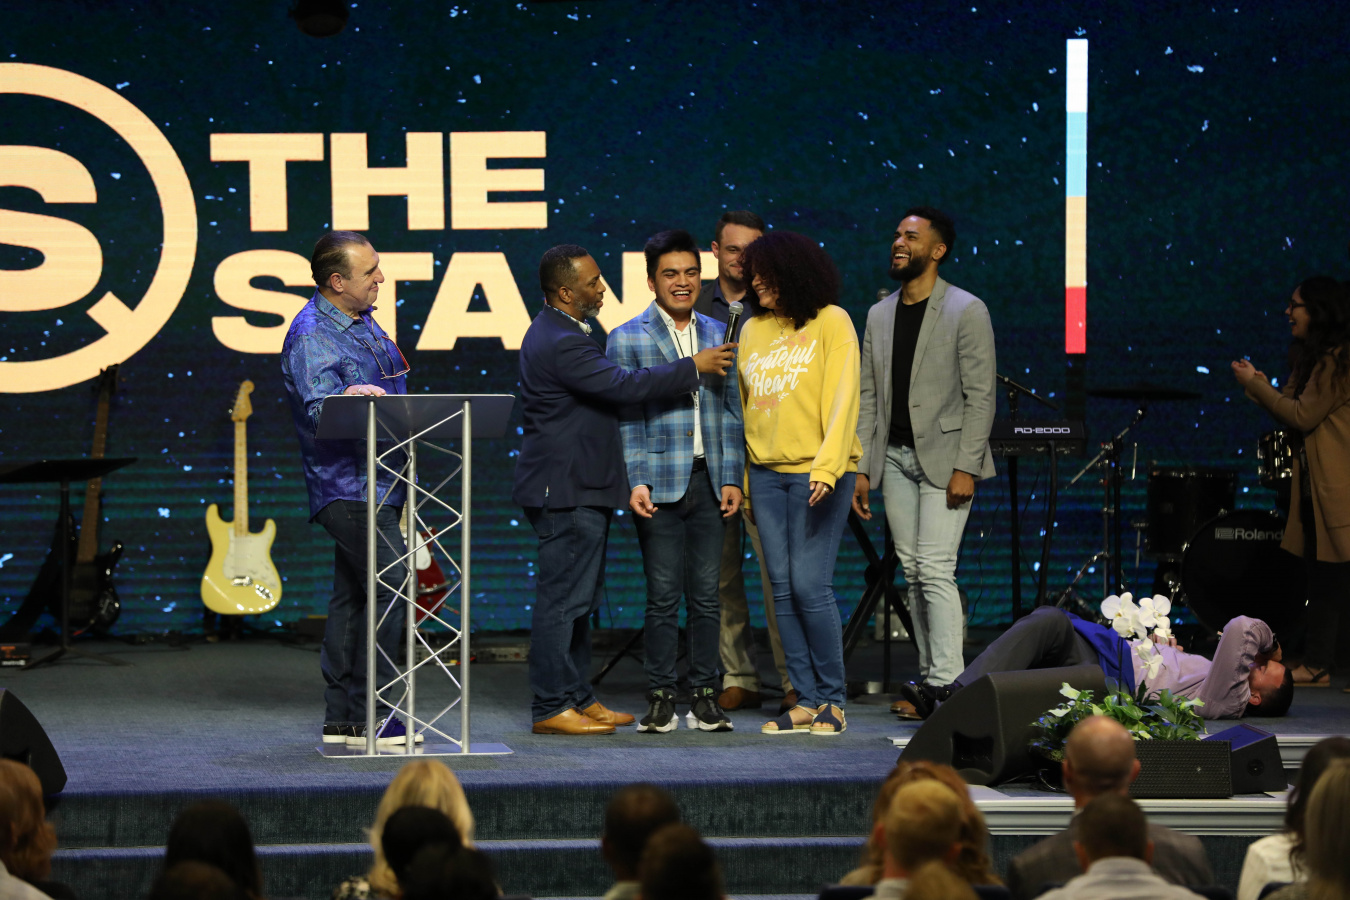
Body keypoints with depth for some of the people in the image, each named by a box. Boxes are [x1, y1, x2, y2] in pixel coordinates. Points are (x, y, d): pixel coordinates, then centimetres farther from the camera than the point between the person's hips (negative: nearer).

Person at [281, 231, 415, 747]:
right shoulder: (311, 335, -14)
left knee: (353, 595, 10)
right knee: (389, 587, -15)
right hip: (348, 485, -9)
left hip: (379, 482, 9)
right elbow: (319, 410, -26)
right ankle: (370, 718, -13)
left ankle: (341, 717, 13)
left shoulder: (363, 322, 15)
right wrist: (350, 396, -44)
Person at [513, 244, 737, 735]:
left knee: (577, 599, 14)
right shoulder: (562, 343, -20)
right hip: (567, 490, -11)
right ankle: (551, 707, -4)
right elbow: (623, 386, -23)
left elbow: (606, 389, 22)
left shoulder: (553, 332, 15)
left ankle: (579, 698, 20)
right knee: (562, 598, -7)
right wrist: (692, 368, -16)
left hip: (577, 488, 11)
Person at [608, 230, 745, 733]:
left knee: (706, 595, 4)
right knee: (663, 596, -3)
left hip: (709, 482, 3)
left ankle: (704, 697, 10)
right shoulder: (627, 339, 2)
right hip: (660, 484, -3)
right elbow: (625, 419, -1)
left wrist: (733, 479, 6)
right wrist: (635, 481, -10)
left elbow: (731, 413, 14)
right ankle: (660, 698, 3)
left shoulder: (718, 337, 13)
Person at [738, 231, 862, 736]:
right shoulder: (752, 331, 14)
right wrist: (741, 479, 10)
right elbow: (745, 406, 16)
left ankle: (832, 700, 2)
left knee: (810, 586, -9)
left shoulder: (831, 323, -2)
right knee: (782, 589, 3)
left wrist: (826, 467, -20)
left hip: (816, 473, -5)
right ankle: (805, 701, 8)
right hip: (766, 474, 5)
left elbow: (841, 399, -9)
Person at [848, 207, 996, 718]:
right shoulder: (880, 315, 13)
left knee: (935, 570, -14)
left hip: (944, 456, -6)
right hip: (894, 456, 6)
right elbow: (868, 397, 14)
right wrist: (861, 469, 8)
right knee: (912, 571, 6)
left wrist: (966, 468, -16)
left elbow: (980, 395, -9)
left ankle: (946, 682, -13)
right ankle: (928, 675, 12)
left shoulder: (967, 311, -5)